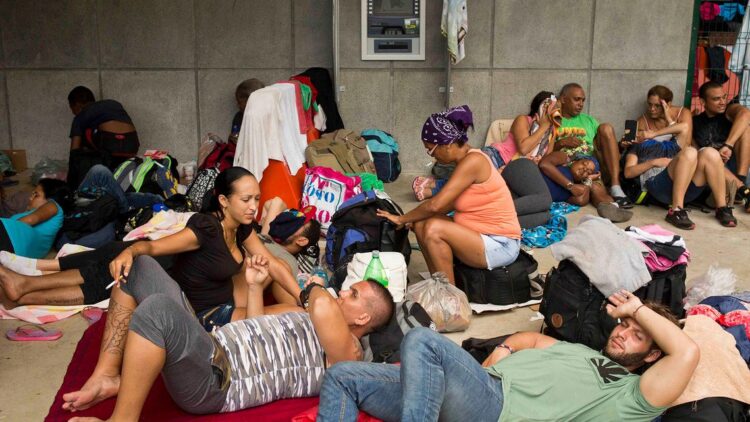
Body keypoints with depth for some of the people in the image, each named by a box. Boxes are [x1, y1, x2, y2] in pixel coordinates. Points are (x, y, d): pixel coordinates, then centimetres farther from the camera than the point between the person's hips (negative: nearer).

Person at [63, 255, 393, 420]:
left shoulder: (347, 351, -9)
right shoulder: (309, 318, 22)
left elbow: (323, 307, -30)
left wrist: (313, 289, -7)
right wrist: (255, 286, 18)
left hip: (215, 381, -10)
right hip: (211, 351, 10)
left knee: (158, 308, -37)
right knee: (140, 267, 6)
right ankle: (108, 377, -1)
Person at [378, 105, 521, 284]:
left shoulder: (473, 161, -22)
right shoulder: (467, 159, 7)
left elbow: (436, 205, -24)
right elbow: (450, 203, 15)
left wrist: (401, 219, -10)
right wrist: (410, 218, 7)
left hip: (500, 245, -9)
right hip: (480, 235, 9)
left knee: (433, 229, -24)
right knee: (422, 224, -1)